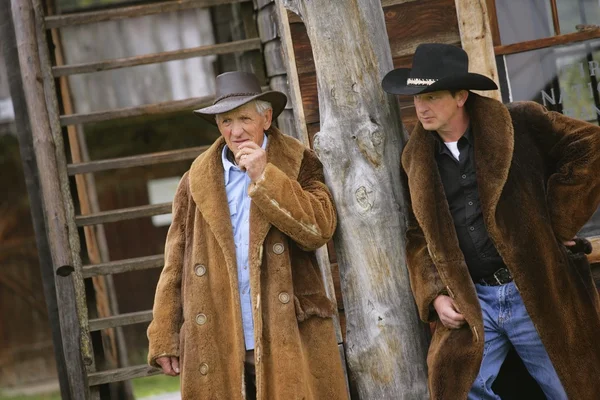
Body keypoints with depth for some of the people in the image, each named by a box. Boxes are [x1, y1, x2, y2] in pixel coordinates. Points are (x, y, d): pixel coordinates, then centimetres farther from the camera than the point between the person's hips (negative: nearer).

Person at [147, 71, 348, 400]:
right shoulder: (197, 181, 11)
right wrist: (165, 340, 6)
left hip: (291, 339, -1)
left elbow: (319, 230, -8)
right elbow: (176, 263, 10)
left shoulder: (297, 163, 7)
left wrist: (264, 177, -12)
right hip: (218, 350, 1)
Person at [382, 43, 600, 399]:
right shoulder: (417, 160, 8)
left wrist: (559, 223, -5)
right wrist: (434, 295, -1)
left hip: (537, 294, -3)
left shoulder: (520, 124, -5)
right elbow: (418, 235, 13)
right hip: (470, 303, 3)